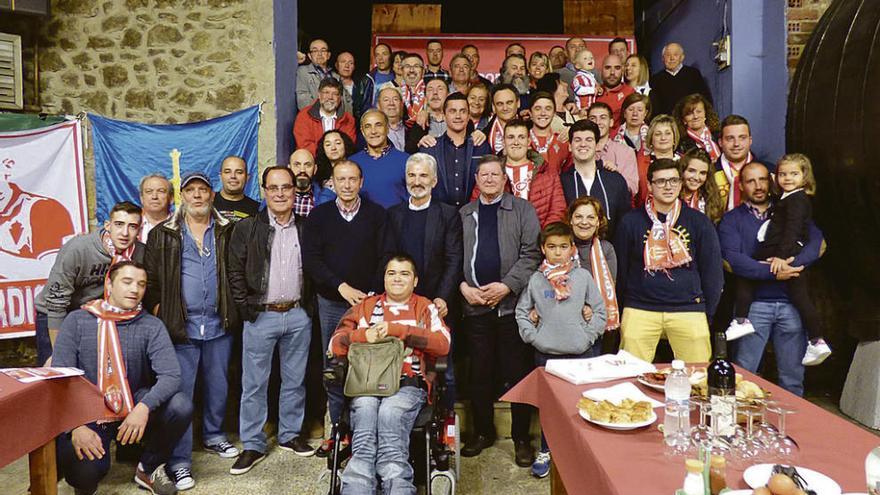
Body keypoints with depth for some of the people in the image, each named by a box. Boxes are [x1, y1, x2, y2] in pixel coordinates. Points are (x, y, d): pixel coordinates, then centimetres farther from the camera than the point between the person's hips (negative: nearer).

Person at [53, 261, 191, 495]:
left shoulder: (151, 326, -3)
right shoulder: (77, 321, -3)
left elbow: (171, 374, -16)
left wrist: (144, 407, -34)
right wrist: (75, 427, -23)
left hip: (134, 411, 2)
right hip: (87, 416, -2)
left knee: (180, 405, -26)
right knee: (86, 471, -30)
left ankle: (149, 469, 2)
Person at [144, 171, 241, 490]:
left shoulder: (227, 232, 7)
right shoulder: (163, 235, 3)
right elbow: (149, 279, 1)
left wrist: (234, 311, 3)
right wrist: (160, 314, -5)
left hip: (219, 325, 2)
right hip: (180, 328, -2)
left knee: (218, 387, 14)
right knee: (180, 392, -1)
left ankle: (213, 436, 36)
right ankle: (179, 462, 7)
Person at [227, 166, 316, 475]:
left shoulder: (306, 228, 6)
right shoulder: (247, 228, -1)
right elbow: (235, 272, 0)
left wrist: (309, 304, 4)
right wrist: (246, 309, -6)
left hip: (298, 315, 2)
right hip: (261, 316, -2)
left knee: (295, 380, 12)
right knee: (254, 383, 4)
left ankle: (290, 434, 28)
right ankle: (252, 445, 16)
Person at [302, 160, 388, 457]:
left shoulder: (376, 215, 4)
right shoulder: (319, 216, 6)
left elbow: (384, 258, 0)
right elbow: (310, 260, -2)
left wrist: (373, 296, -10)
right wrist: (342, 287, -12)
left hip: (368, 301, -1)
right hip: (331, 304, 2)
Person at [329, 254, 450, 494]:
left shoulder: (425, 307, 18)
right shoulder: (366, 306, 24)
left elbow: (443, 344, 0)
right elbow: (335, 344, 16)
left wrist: (396, 329, -6)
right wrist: (364, 335, -4)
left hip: (408, 384, -1)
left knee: (389, 414, -34)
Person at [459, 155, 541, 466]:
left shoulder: (523, 210, 5)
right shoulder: (463, 214, 13)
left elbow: (531, 254, -3)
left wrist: (506, 285, -12)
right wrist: (463, 285, -6)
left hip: (512, 302, -2)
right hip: (474, 305, 2)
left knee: (517, 372, 3)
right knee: (480, 372, 10)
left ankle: (521, 437, 16)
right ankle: (483, 431, 25)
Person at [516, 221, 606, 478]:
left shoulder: (583, 276, 0)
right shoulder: (536, 279, 1)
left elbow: (599, 310, 4)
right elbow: (521, 311, 8)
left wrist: (589, 336, -4)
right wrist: (533, 336, -1)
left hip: (580, 352, 0)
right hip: (546, 353, 1)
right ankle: (545, 451, 26)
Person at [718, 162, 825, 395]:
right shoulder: (732, 219, 5)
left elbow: (817, 241, -1)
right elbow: (732, 259, -10)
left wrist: (792, 264, -17)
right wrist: (773, 272, -16)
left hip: (791, 303, 3)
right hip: (753, 304, -3)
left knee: (793, 376, 10)